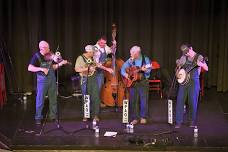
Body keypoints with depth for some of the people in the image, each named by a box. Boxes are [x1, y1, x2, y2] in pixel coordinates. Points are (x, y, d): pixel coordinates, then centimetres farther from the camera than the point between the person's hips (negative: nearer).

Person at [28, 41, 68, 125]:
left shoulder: (49, 55, 6)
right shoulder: (36, 56, -10)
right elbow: (30, 68, -17)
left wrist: (60, 63, -2)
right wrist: (41, 69, -27)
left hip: (52, 79, 5)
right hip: (42, 79, -5)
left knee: (53, 98, 12)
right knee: (40, 99, 0)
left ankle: (53, 116, 24)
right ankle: (38, 118, 11)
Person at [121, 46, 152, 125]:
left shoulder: (145, 59, -1)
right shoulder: (130, 60, 6)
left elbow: (149, 70, -8)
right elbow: (123, 69, 7)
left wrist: (144, 70, -29)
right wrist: (125, 74, -12)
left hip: (143, 81, -3)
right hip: (132, 82, 3)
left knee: (144, 100, -2)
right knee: (133, 100, 2)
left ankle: (143, 117, 9)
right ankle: (135, 118, 10)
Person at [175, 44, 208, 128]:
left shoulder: (199, 57, -3)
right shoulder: (183, 58, 9)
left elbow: (206, 69, -12)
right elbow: (178, 67, 21)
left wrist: (201, 64, -33)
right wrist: (177, 74, 1)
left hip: (194, 81, -4)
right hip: (183, 81, 4)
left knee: (192, 102, -2)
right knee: (180, 101, -1)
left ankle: (192, 121, 14)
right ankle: (179, 122, 4)